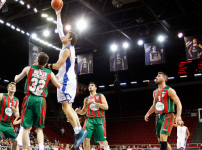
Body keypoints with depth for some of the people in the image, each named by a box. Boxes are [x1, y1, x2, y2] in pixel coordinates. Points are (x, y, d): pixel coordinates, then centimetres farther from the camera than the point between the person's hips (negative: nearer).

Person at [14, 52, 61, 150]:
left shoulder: (29, 68, 6)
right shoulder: (49, 73, 7)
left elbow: (16, 80, 19)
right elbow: (59, 86, 15)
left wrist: (16, 76, 42)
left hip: (29, 98, -1)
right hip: (41, 100, 1)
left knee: (26, 127, 2)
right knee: (39, 128, 8)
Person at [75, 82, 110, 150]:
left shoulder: (100, 96, 11)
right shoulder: (86, 99, 22)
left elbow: (106, 107, -2)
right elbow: (84, 111, 22)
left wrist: (95, 103, -12)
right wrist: (79, 111, -2)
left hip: (99, 119, -3)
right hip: (89, 120, 3)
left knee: (101, 141, -2)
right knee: (86, 138, -16)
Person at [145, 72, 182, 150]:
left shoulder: (169, 90, -6)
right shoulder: (155, 92, 15)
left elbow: (178, 103, -10)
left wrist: (178, 116, -23)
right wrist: (148, 113, 16)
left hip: (168, 116, -8)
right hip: (159, 117, 8)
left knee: (163, 137, -22)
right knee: (160, 140, 10)